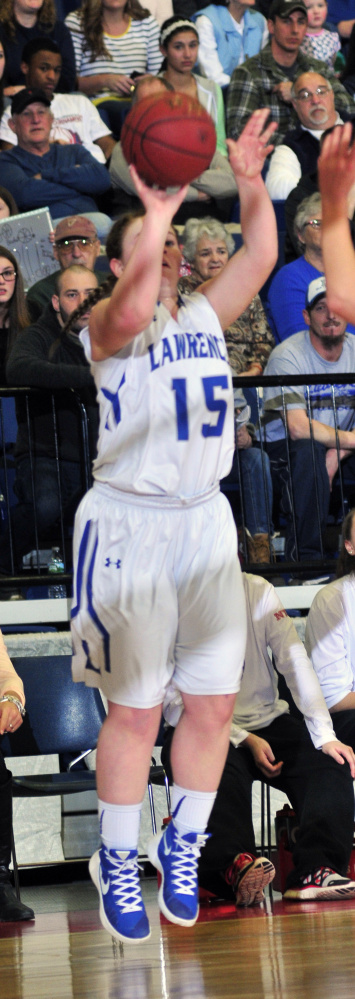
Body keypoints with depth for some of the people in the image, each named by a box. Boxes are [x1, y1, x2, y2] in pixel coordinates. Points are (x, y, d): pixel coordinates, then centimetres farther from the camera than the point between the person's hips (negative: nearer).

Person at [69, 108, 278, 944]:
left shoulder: (203, 318, 12)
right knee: (135, 711, -1)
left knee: (214, 703, 5)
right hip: (130, 529, -5)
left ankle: (182, 848, 22)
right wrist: (157, 210, -26)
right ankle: (116, 865, 13)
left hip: (206, 523, 5)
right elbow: (133, 310, -29)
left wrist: (250, 183, -7)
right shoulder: (109, 326, -6)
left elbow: (260, 257, 5)